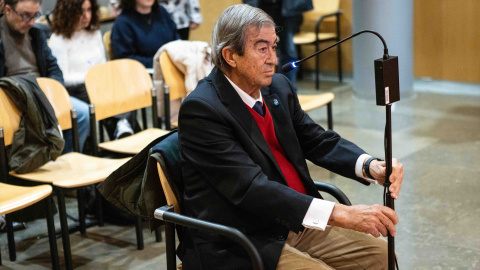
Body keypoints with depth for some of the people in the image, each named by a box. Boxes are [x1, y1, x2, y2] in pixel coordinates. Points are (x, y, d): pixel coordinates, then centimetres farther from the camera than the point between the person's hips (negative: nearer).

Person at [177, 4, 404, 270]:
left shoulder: (278, 87, 5)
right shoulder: (201, 109, -19)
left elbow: (320, 142, 10)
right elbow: (252, 188, -27)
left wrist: (371, 166, -12)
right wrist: (339, 214, -33)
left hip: (296, 224, 8)